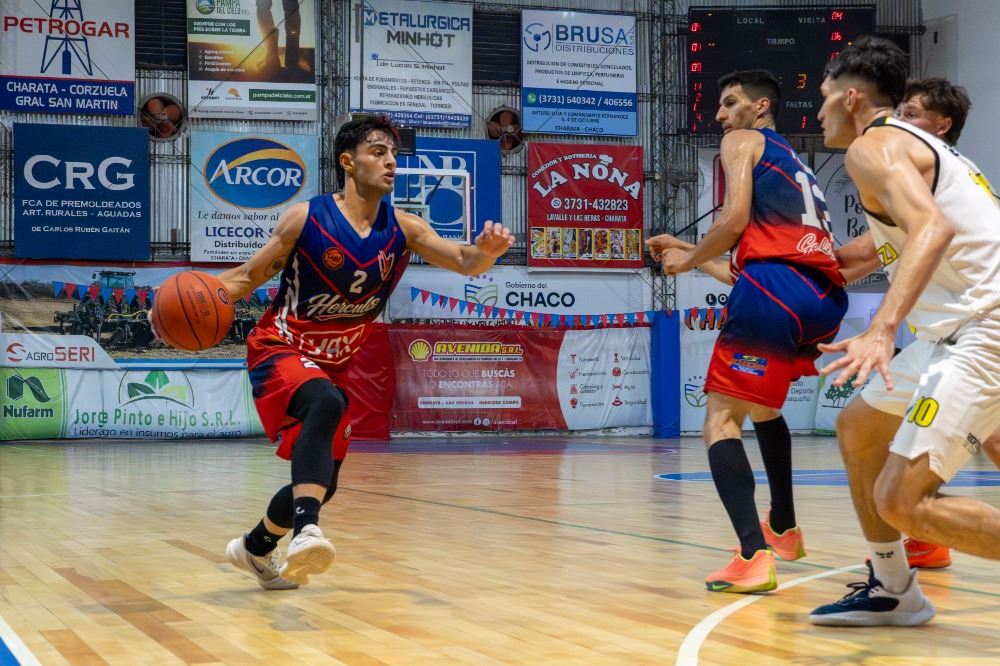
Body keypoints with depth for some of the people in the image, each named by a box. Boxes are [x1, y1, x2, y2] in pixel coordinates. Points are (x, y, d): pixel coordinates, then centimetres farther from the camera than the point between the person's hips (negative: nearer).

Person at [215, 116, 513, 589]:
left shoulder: (402, 229, -5)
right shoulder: (305, 218, -14)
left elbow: (465, 262, -12)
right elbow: (248, 277, -5)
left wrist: (486, 251, -36)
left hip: (334, 366, 6)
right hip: (278, 351, -6)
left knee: (323, 482, 12)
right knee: (326, 403, -38)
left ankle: (255, 548, 39)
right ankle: (306, 530, -49)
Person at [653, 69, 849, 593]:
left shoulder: (743, 141, 12)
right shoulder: (796, 168, 35)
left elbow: (735, 219, -6)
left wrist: (688, 261, 9)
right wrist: (691, 255, 38)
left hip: (776, 289, -8)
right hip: (826, 299, 8)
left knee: (722, 420, -6)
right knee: (761, 406, 31)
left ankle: (753, 556, -24)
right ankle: (783, 529, 36)